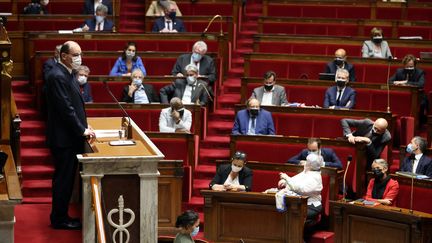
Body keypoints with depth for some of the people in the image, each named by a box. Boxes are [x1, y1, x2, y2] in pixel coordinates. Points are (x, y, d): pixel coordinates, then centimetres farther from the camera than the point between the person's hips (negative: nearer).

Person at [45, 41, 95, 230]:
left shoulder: (68, 73, 12)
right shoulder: (57, 77, -19)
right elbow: (66, 108, -21)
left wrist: (84, 124, 11)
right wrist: (82, 130, -16)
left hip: (71, 136, 10)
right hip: (63, 138, -10)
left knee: (66, 178, 15)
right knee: (63, 179, -1)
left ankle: (60, 216, 24)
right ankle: (59, 219, 9)